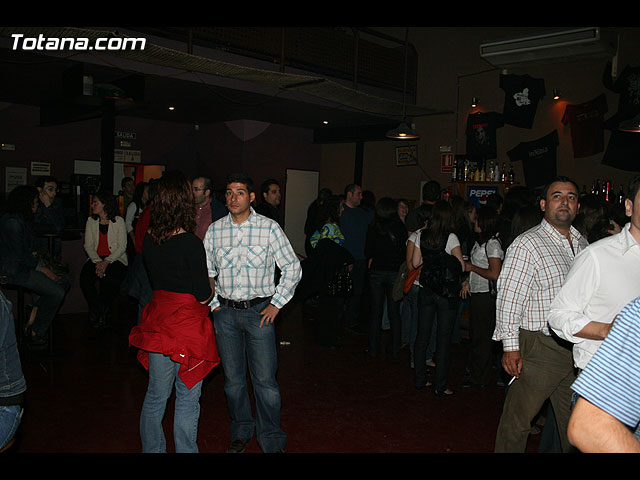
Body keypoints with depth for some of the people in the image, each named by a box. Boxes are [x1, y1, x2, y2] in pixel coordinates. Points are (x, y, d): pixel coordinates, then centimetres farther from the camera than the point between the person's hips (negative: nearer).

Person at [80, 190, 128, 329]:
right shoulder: (91, 221, 12)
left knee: (109, 279, -33)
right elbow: (88, 245, 7)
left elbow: (122, 247, -5)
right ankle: (96, 311, -9)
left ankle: (103, 311, -10)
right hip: (95, 258, 4)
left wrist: (107, 262, -18)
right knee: (85, 278, -27)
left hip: (115, 259, -3)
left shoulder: (118, 221, 0)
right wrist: (97, 261, -12)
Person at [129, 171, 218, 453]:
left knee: (155, 396, 18)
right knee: (187, 400, 8)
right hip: (187, 324, -6)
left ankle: (151, 449, 32)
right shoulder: (191, 244, -19)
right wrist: (211, 288, 6)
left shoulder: (149, 240, 0)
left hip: (158, 321, 6)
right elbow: (204, 296, -14)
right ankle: (185, 450, 19)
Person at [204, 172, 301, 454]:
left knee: (265, 380, -2)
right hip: (225, 312, 3)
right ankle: (241, 433, 31)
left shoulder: (269, 228, -4)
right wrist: (213, 304, 6)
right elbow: (206, 271, 14)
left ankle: (272, 441, 14)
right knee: (233, 378, 12)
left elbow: (293, 267, 1)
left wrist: (276, 304, -3)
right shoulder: (214, 230, 4)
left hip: (259, 311, -3)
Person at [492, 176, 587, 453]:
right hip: (539, 347, -7)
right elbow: (509, 298, -15)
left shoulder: (582, 244, 12)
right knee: (518, 419, 2)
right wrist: (510, 346, -17)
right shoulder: (528, 245, -11)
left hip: (576, 347, 7)